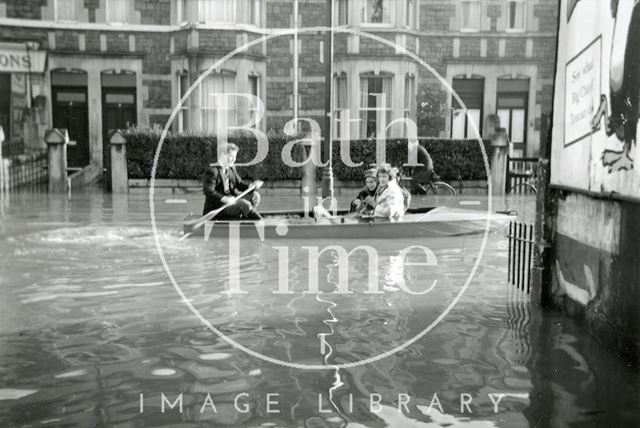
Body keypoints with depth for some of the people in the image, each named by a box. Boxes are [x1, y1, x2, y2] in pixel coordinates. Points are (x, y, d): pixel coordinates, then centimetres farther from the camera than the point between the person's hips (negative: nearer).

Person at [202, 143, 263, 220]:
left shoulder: (231, 169, 12)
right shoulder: (212, 170, -15)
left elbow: (239, 183, 12)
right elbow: (208, 191, -22)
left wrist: (252, 185, -10)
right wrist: (224, 199, -34)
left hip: (231, 198, 9)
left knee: (255, 196, -1)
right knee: (244, 204, -26)